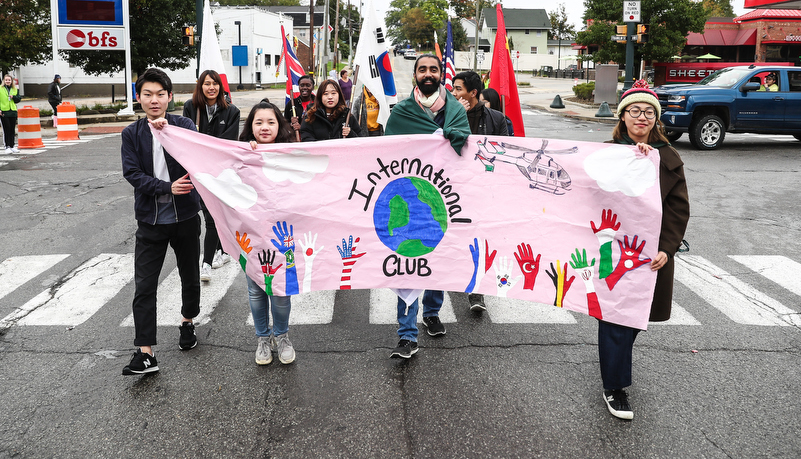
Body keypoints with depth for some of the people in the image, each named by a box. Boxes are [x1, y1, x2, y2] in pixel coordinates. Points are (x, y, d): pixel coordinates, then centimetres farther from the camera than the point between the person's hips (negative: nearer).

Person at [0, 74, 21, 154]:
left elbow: (18, 99, 11)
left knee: (12, 130, 9)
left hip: (13, 112, 4)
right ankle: (7, 146, -2)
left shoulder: (15, 89, 11)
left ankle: (12, 146, 16)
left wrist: (13, 97, -9)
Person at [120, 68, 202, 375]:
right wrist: (167, 188, -20)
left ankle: (188, 323, 41)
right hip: (150, 219, 0)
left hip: (185, 215, 0)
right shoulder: (132, 133, 2)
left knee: (190, 276, 16)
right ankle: (145, 353, -1)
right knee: (144, 286, -5)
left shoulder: (183, 125, -1)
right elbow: (133, 173, -8)